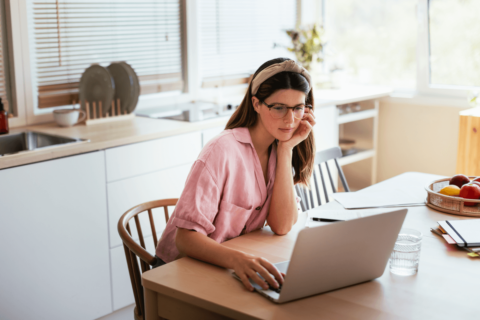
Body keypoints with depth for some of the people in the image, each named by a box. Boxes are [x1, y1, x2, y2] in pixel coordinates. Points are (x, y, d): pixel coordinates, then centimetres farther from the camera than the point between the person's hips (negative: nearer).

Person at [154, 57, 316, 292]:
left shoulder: (278, 149, 2)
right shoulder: (223, 151, -20)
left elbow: (281, 226, -11)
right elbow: (185, 238, -26)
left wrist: (286, 149, -14)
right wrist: (236, 259, -44)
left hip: (238, 269, 6)